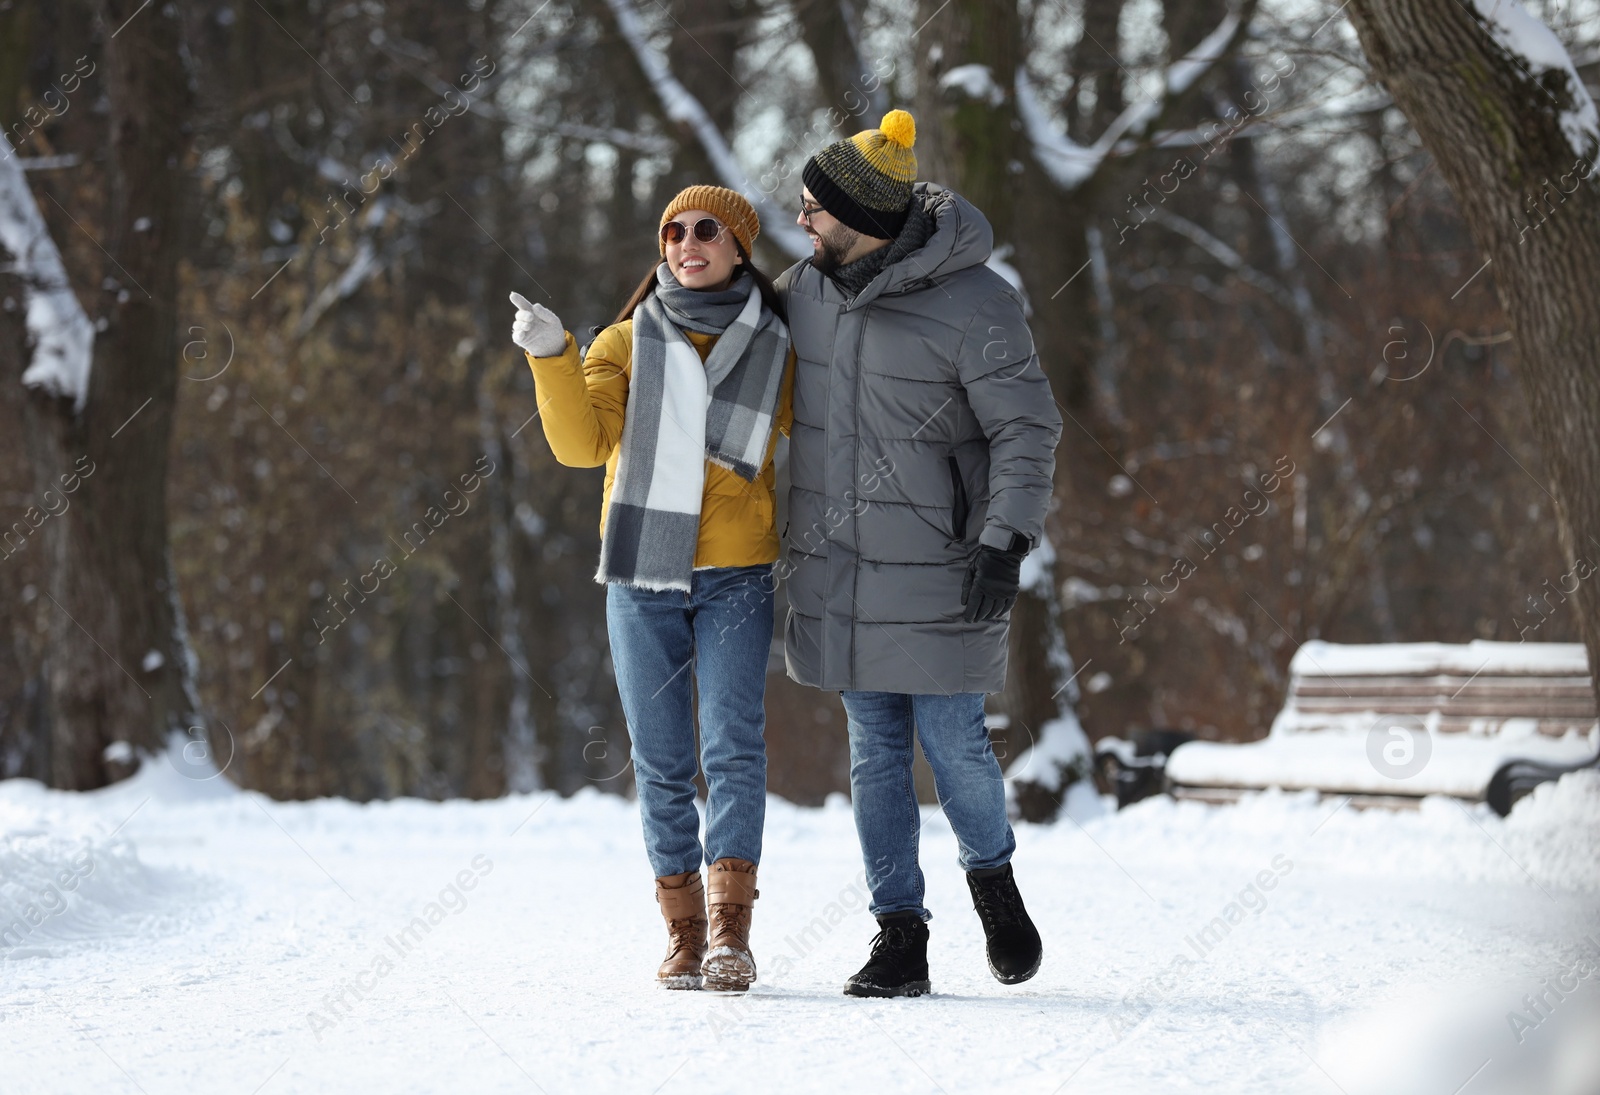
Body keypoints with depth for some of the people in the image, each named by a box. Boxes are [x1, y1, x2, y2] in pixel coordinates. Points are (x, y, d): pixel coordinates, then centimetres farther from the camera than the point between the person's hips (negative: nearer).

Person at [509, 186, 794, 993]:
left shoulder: (775, 349, 6)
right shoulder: (628, 343, 6)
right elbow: (581, 443, -8)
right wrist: (552, 358, -21)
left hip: (735, 578, -1)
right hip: (642, 576, 1)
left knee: (733, 747, -14)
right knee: (662, 764, 2)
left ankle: (731, 931, -17)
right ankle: (683, 933, 10)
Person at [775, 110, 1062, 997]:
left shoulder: (973, 306, -14)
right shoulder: (804, 291, 4)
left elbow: (1028, 430, -14)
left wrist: (1007, 542, -22)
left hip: (936, 573, -5)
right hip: (840, 569, 5)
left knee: (951, 742, -3)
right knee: (875, 753, 5)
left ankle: (991, 875, 27)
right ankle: (899, 937, 11)